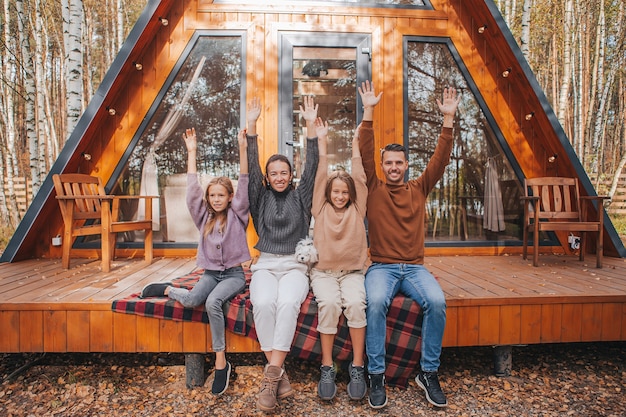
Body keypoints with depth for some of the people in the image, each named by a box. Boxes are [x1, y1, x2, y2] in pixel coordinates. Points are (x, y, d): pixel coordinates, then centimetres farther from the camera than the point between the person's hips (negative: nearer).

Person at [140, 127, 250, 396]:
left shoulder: (237, 214, -2)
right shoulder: (204, 216, 6)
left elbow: (244, 185, -13)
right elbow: (192, 189, -2)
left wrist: (242, 149, -22)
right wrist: (191, 152, -6)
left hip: (234, 274, -3)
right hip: (210, 273, 3)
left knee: (213, 302, -33)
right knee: (192, 300, -30)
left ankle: (221, 362, -22)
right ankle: (167, 289, 2)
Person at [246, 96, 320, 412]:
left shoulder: (300, 196, 12)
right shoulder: (260, 198, 13)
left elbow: (311, 166, 4)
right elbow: (251, 167, 5)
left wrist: (311, 125, -2)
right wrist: (251, 125, -1)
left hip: (295, 265, 0)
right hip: (265, 265, 1)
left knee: (288, 303, -33)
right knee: (263, 304, -31)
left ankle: (270, 376, -27)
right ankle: (279, 374, -20)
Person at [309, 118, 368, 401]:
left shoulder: (357, 210, 7)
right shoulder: (321, 209, 6)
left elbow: (359, 178, 3)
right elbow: (320, 178, 1)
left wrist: (356, 144, 2)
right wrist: (322, 143, -2)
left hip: (352, 271, 1)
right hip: (323, 271, 0)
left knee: (356, 303, -29)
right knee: (329, 304, -29)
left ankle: (357, 367, -15)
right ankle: (327, 368, -16)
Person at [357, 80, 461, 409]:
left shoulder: (419, 189, 12)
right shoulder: (374, 190, 7)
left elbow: (440, 158, 5)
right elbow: (364, 153, -2)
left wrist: (448, 118, -2)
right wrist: (368, 111, -7)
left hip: (414, 268, 2)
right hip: (382, 267, -1)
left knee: (437, 301, -26)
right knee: (376, 302, -32)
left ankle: (429, 373, -6)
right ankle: (376, 376, -15)